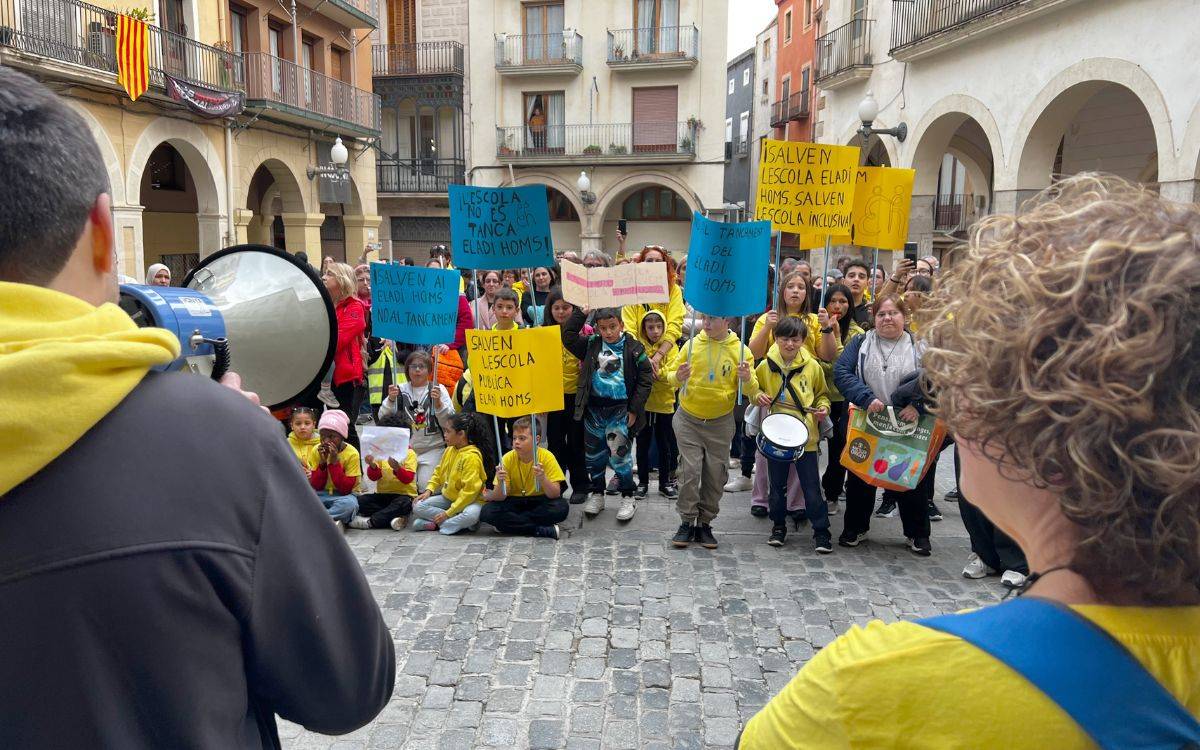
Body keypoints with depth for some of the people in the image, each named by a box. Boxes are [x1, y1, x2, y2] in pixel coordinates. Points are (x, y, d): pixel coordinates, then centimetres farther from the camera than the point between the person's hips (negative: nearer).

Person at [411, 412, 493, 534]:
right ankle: (463, 523, -15)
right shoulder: (449, 450, 3)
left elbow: (469, 491, -24)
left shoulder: (472, 457, -21)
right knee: (418, 507, -11)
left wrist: (448, 513, -22)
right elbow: (438, 473, 17)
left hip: (469, 500, -8)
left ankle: (434, 525, -22)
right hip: (448, 497, 8)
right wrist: (429, 490, -1)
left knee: (471, 514, -40)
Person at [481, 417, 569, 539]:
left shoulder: (546, 457, -16)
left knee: (560, 507, -32)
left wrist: (542, 478, -40)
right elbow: (499, 498, -14)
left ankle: (511, 524, -14)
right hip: (514, 502, 1)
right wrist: (501, 482, -35)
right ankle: (545, 531, -23)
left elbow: (555, 494, -21)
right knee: (487, 512, -26)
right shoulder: (507, 459, -13)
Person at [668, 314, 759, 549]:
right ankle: (687, 523, 7)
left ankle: (705, 524, 18)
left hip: (720, 423, 0)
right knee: (690, 471, -5)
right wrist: (677, 377, -18)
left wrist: (747, 379, -25)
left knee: (715, 475, 5)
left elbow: (751, 392, -3)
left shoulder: (740, 351, -4)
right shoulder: (692, 344, -3)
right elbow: (673, 380, 5)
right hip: (688, 421, 0)